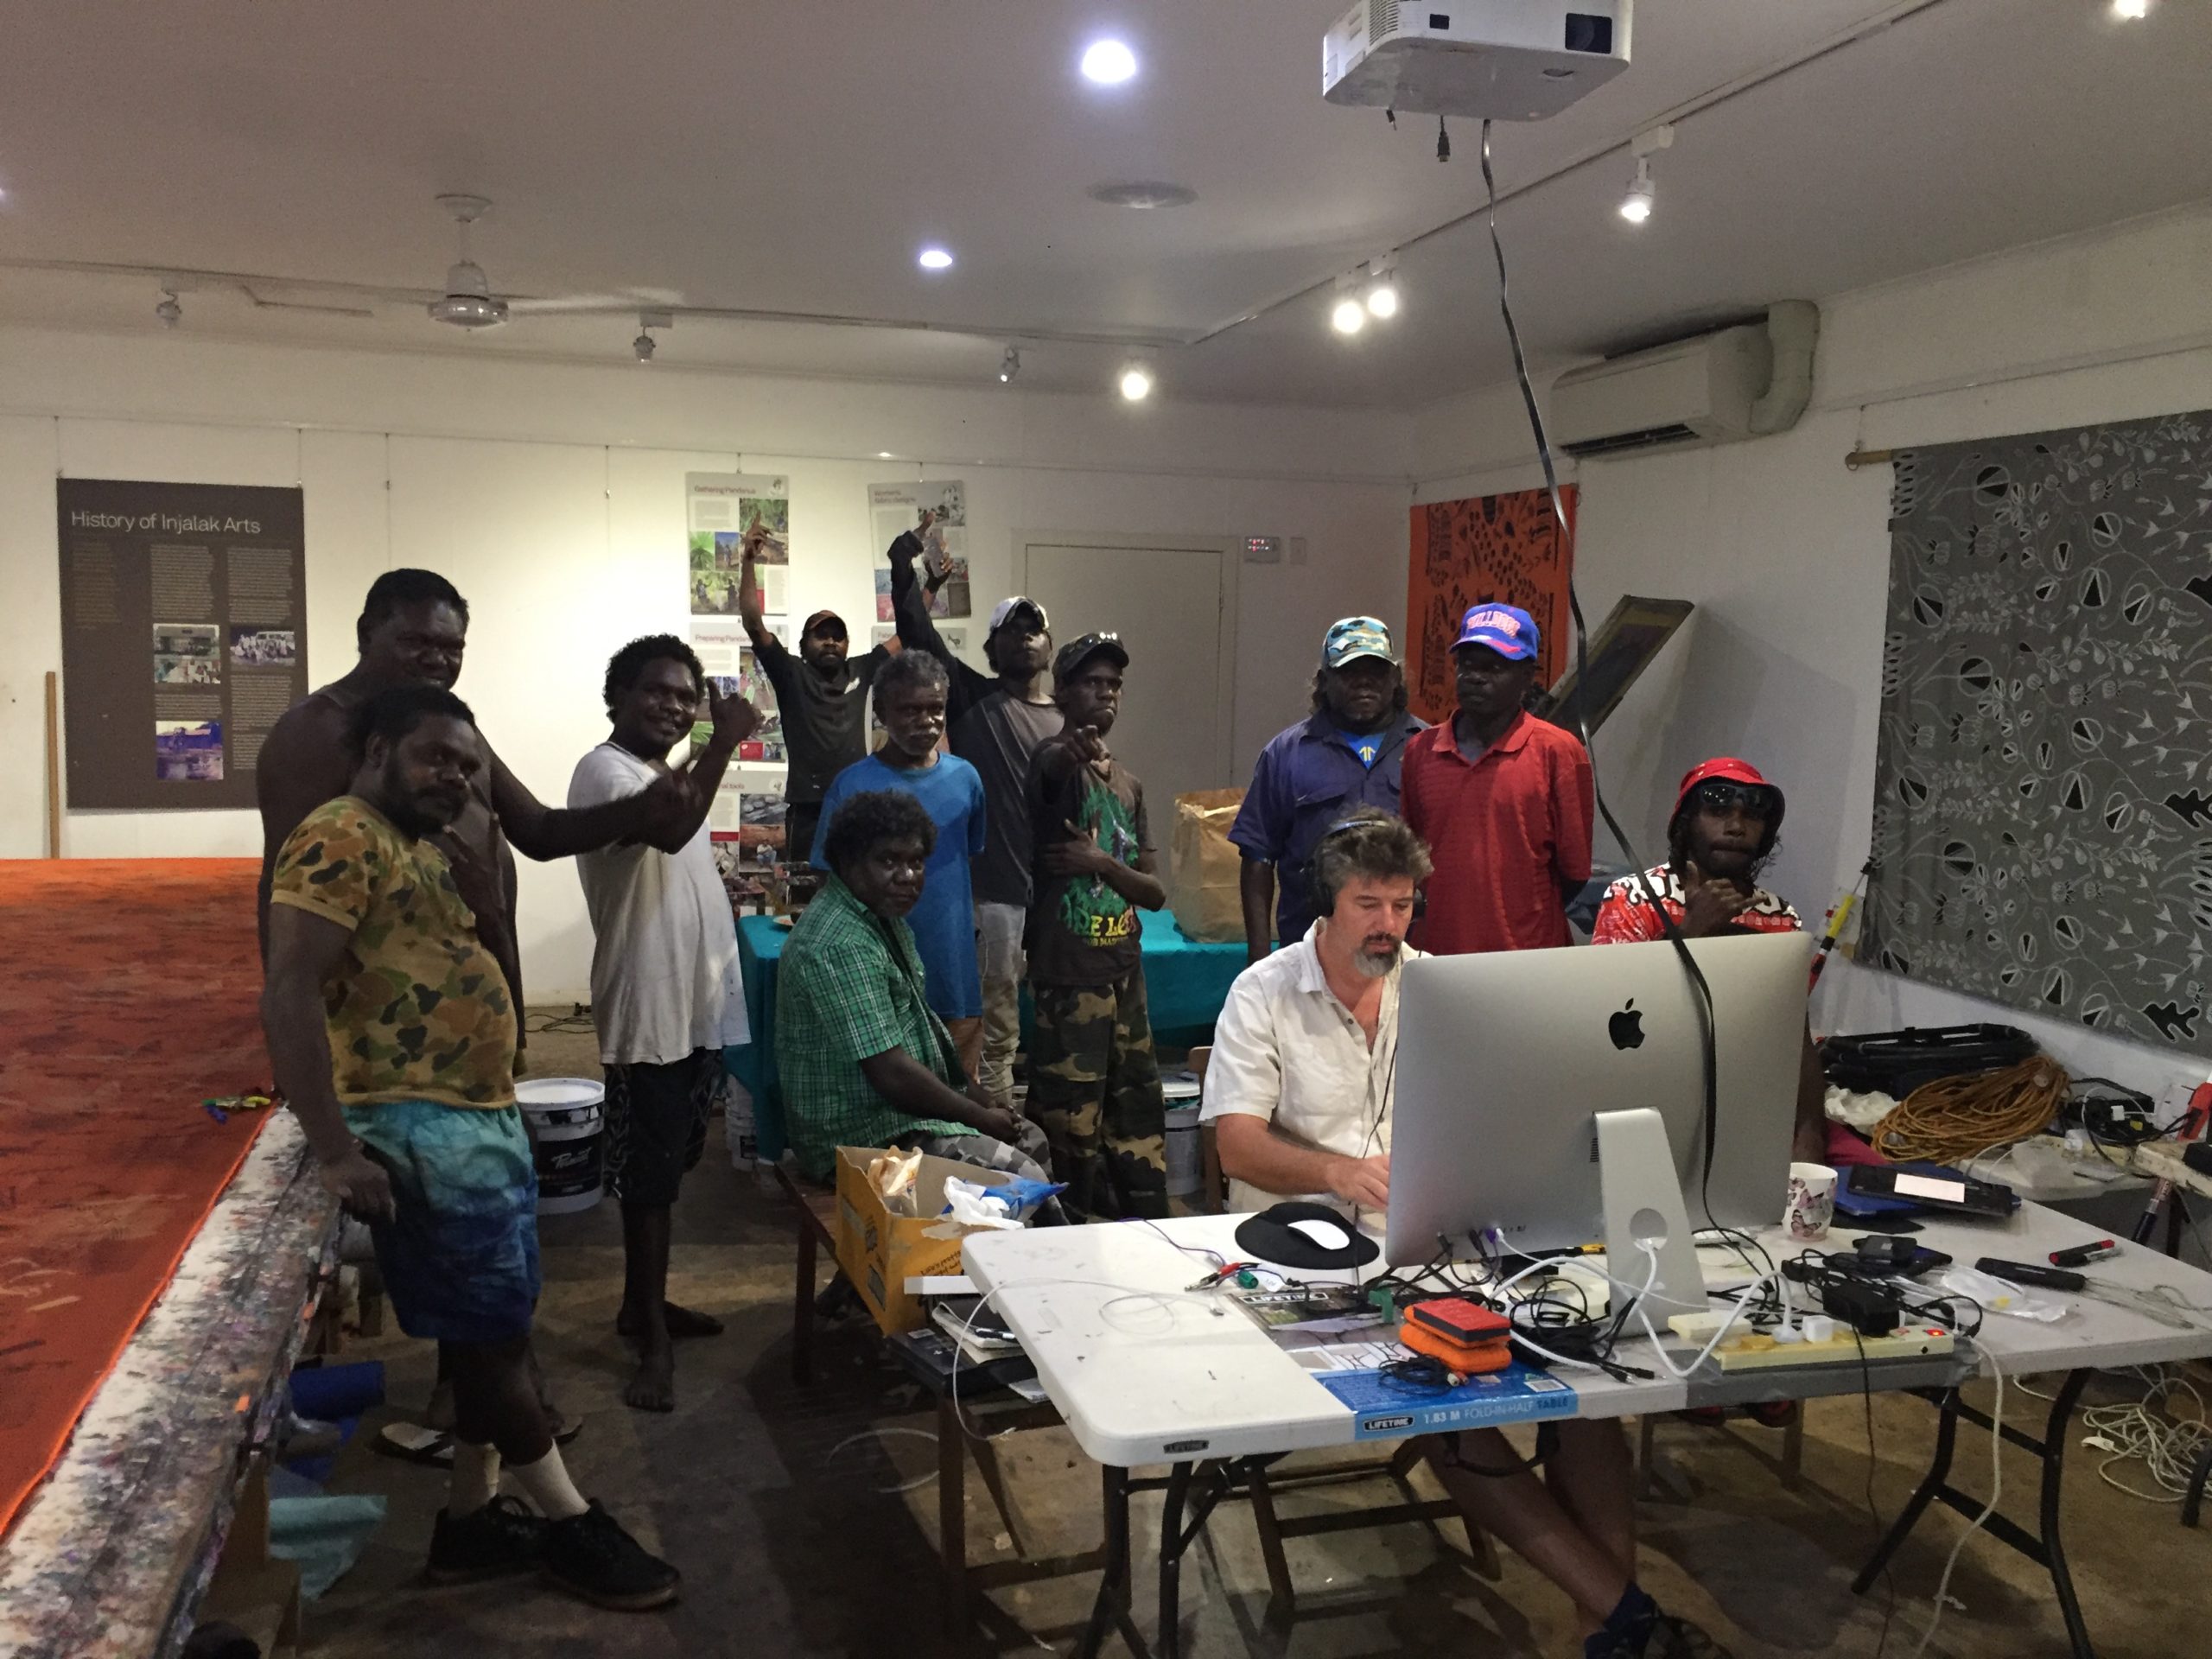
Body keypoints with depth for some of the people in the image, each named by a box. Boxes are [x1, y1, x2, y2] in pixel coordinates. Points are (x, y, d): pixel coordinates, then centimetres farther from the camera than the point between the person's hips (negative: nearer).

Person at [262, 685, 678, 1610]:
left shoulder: (421, 848, 19)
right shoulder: (341, 839, -12)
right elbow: (289, 997, -21)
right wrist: (335, 1150, -23)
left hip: (481, 1115, 10)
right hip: (417, 1127, -10)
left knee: (491, 1329, 14)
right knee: (492, 1332, 0)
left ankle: (474, 1518, 26)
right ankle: (569, 1525, 11)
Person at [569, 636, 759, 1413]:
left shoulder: (672, 772, 15)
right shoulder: (605, 770, -14)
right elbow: (669, 832, -34)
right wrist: (725, 742, -37)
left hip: (697, 1003, 9)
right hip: (647, 1008, -9)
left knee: (666, 1168, 18)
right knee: (648, 1175, -2)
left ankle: (643, 1302, 32)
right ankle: (653, 1342, 6)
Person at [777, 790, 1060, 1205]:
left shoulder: (882, 914, 7)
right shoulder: (840, 945, -26)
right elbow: (892, 1074, -27)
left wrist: (975, 1094, 6)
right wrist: (982, 1119, -15)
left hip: (900, 1107, 11)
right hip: (862, 1136, -11)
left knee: (1033, 1141, 16)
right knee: (1025, 1180, -16)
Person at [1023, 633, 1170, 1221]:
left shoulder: (1128, 783, 14)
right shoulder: (1055, 761, -6)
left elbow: (1155, 892, 10)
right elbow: (1054, 763, -32)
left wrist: (1102, 863, -9)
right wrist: (1078, 749, -54)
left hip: (1126, 973, 7)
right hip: (1070, 975, -7)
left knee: (1138, 1122, 15)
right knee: (1072, 1128, -6)